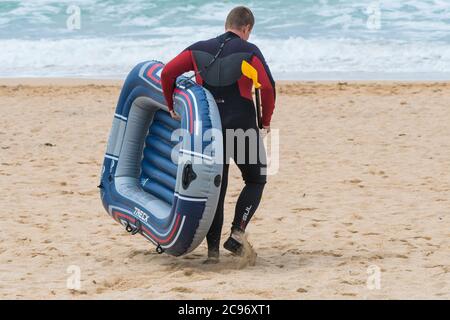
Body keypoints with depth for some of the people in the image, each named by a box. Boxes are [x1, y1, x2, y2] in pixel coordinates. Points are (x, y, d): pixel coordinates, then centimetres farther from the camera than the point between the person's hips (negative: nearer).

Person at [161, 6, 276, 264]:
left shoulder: (199, 50, 8)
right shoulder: (249, 52, -3)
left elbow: (167, 73, 0)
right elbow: (268, 87, -14)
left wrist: (172, 106, 11)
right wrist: (266, 121, 0)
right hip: (242, 124, -3)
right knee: (256, 180, 14)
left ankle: (213, 248, 6)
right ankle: (237, 234, -2)